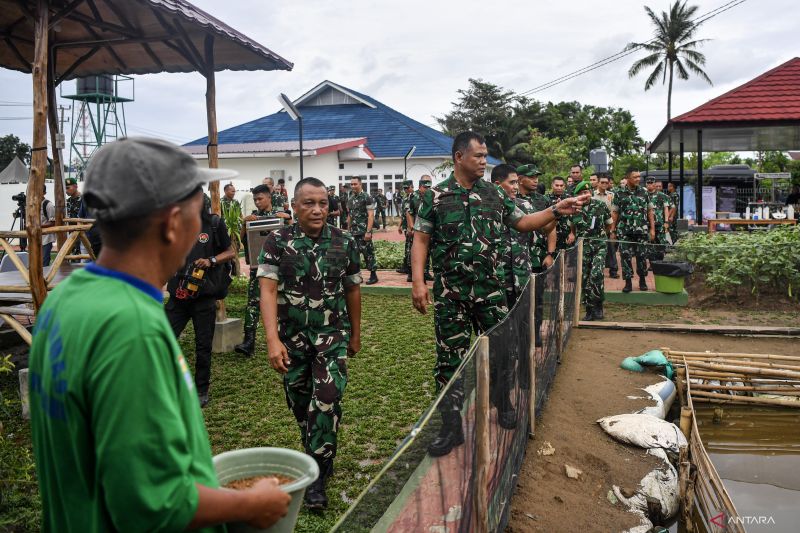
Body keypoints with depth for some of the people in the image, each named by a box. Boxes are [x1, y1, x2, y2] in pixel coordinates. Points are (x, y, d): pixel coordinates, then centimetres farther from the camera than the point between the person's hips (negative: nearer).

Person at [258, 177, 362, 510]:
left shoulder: (345, 243, -3)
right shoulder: (278, 242, -7)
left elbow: (352, 289, 8)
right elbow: (268, 291, -15)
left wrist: (355, 334, 15)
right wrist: (273, 340, -25)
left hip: (332, 334, -1)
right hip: (292, 336, 1)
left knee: (327, 399, -14)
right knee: (300, 403, 11)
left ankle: (318, 474, -2)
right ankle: (316, 455, 35)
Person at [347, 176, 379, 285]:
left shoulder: (367, 198, -9)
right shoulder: (350, 199, 12)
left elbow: (371, 216, -14)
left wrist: (368, 231, -20)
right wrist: (348, 230, 15)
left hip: (364, 232, -7)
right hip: (353, 232, 7)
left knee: (368, 253, -1)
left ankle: (373, 275, 8)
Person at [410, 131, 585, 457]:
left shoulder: (494, 194, 7)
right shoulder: (436, 196, -3)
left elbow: (521, 223, 14)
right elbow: (421, 239, -4)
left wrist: (556, 212, 1)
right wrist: (418, 282, -13)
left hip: (490, 287, 3)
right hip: (450, 292, -3)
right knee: (450, 357, 3)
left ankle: (502, 407, 33)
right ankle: (452, 426, 14)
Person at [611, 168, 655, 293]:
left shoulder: (644, 192, 6)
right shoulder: (619, 194, 2)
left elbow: (650, 211, 9)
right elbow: (614, 213, 4)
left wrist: (652, 228, 4)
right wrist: (613, 231, 1)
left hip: (642, 231, 1)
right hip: (624, 232, -1)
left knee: (642, 255, 5)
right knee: (626, 256, -1)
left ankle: (642, 280, 20)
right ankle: (628, 282, 6)